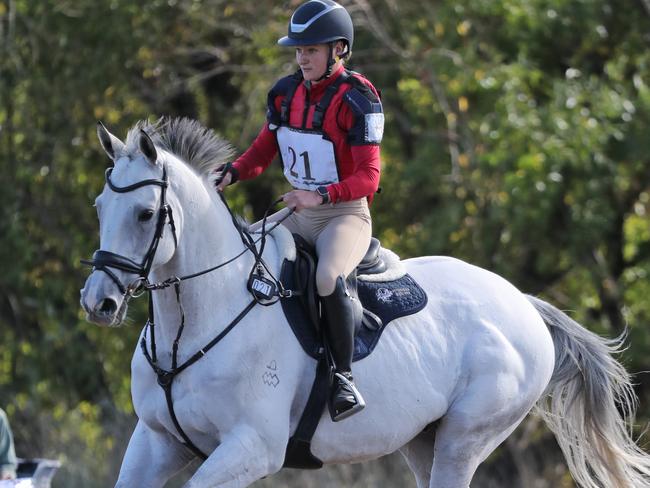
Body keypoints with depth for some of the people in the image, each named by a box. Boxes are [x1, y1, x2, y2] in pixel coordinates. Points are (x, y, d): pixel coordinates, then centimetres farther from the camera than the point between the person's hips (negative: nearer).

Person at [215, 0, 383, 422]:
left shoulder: (357, 99, -16)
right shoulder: (286, 93, 4)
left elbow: (368, 177, -20)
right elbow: (264, 150, 14)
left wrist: (321, 196, -35)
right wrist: (232, 173, -7)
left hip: (345, 214, -8)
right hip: (300, 214, 8)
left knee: (328, 277, -36)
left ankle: (345, 378, -24)